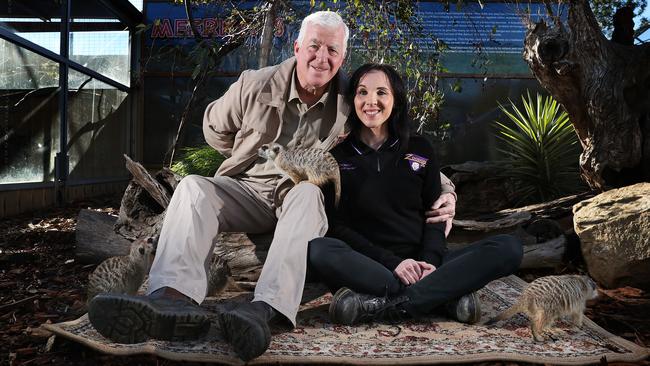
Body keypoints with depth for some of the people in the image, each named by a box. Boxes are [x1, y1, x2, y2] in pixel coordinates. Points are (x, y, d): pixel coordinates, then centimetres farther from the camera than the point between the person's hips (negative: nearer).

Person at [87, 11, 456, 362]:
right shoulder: (256, 85, -1)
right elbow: (215, 129, 17)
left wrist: (445, 189, -14)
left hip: (303, 196, -1)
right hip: (248, 189, 2)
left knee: (308, 192, -36)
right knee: (193, 187, -26)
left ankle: (265, 309, -54)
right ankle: (175, 297, -51)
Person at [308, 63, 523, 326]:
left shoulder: (420, 149, 14)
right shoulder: (336, 154, 6)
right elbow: (336, 225, -2)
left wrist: (429, 260, -12)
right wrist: (392, 263, -16)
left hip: (419, 266, 3)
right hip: (366, 267, -2)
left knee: (509, 248, -18)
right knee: (317, 249, -35)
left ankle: (381, 306, -29)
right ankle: (445, 295, -27)